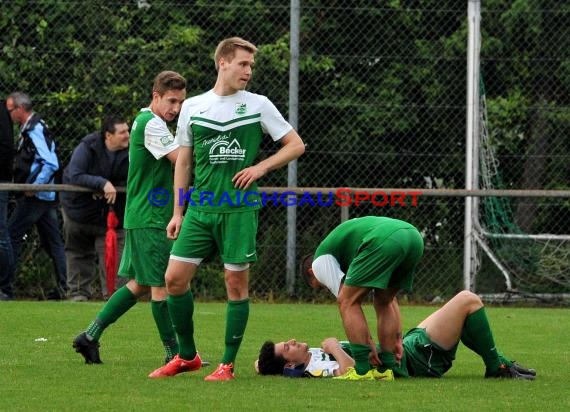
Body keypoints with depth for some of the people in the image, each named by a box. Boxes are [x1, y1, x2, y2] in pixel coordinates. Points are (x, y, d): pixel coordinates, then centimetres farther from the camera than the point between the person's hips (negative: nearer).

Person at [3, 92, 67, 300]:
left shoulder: (35, 130, -16)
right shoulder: (30, 129, 15)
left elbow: (51, 164, -23)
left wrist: (34, 187, -21)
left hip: (35, 197, -10)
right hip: (46, 196, 10)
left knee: (11, 236, -7)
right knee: (52, 241, 10)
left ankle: (5, 286, -7)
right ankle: (64, 286, 11)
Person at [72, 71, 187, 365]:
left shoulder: (145, 121, 16)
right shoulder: (151, 124, -16)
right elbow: (182, 159, -22)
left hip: (141, 217, 10)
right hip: (150, 219, -10)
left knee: (140, 284, 13)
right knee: (162, 285, -4)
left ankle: (90, 336, 14)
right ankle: (174, 352, 2)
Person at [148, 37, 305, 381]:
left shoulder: (258, 105, 3)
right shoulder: (193, 107, 8)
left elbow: (296, 145, 7)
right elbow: (183, 162, 14)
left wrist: (260, 168, -7)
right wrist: (178, 213, 10)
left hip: (240, 209, -2)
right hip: (200, 208, 3)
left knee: (236, 282, -2)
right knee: (175, 278, -3)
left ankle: (228, 364, 7)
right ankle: (187, 356, 12)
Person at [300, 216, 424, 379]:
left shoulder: (320, 261, 20)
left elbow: (344, 301, 9)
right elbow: (390, 299, 37)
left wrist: (368, 344, 10)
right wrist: (397, 339, 32)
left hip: (385, 241, -8)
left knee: (348, 302, 5)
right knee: (383, 301, 25)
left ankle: (363, 371, -1)